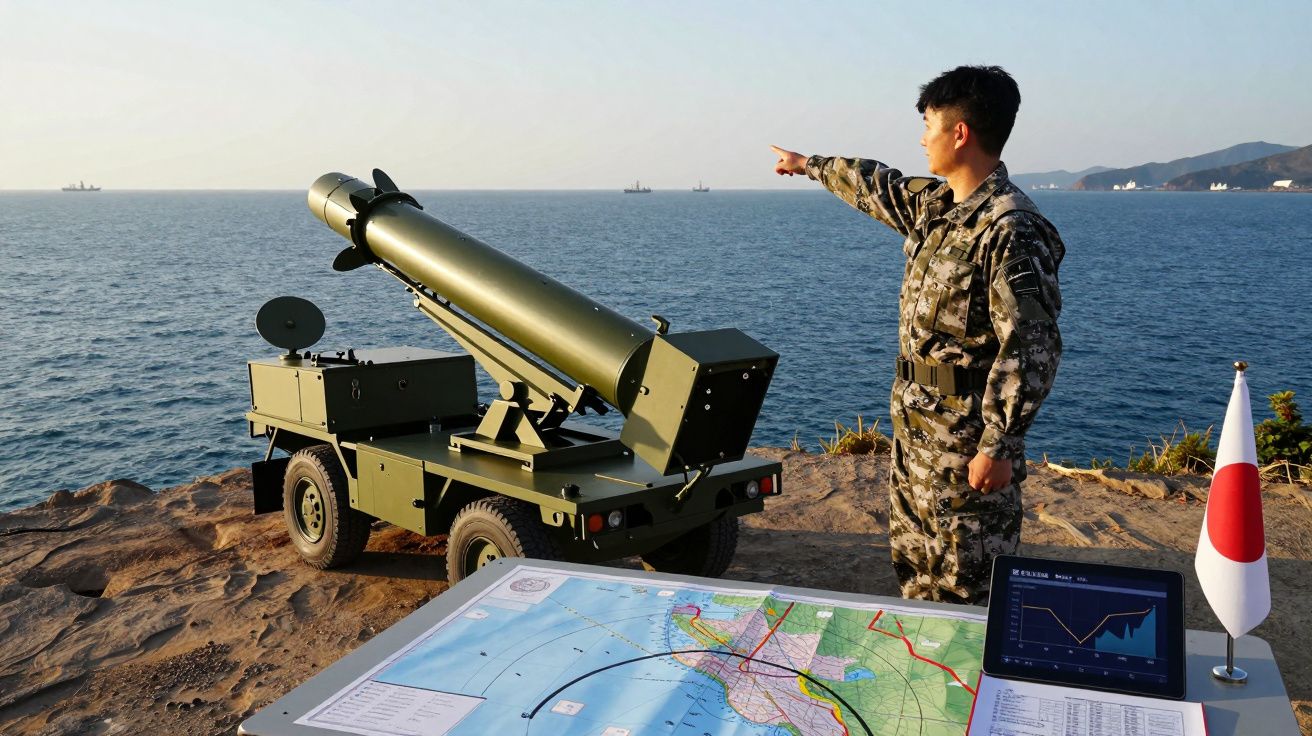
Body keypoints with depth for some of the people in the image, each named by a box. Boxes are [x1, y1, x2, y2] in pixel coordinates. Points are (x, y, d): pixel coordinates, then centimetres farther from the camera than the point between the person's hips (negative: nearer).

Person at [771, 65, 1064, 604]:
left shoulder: (1010, 230, -21)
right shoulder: (935, 204, 8)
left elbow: (1032, 347, -24)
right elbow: (881, 187, 28)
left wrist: (997, 447, -24)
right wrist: (808, 165, 41)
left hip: (966, 445, -9)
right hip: (914, 429, 10)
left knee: (968, 589, 1)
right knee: (915, 569, 20)